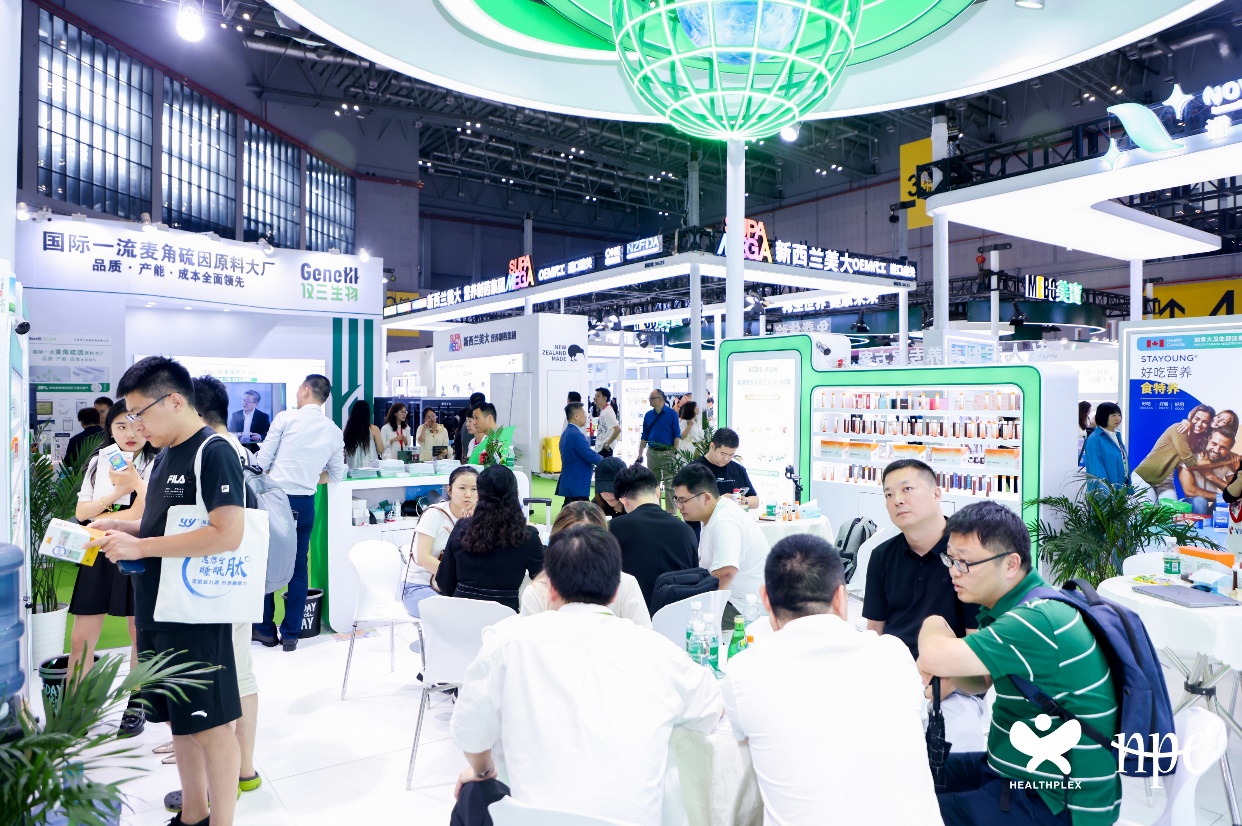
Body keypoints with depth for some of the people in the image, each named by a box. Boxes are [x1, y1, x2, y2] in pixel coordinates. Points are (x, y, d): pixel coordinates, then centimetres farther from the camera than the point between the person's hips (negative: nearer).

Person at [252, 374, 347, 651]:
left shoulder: (286, 417, -5)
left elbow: (261, 461, -4)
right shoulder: (334, 431, 6)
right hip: (305, 504, 3)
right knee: (298, 568, 11)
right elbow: (335, 475, 13)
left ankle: (266, 629, 20)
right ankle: (290, 634, 15)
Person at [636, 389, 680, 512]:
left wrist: (675, 452, -12)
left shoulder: (671, 413, -4)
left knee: (669, 484, -4)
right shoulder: (648, 415, 9)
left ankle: (670, 511, 0)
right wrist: (640, 455, 9)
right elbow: (644, 437, 13)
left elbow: (677, 435, -5)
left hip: (667, 452, -5)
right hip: (652, 453, 5)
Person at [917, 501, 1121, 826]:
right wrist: (949, 667, -10)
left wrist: (933, 627, -12)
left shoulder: (1039, 621, -28)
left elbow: (935, 657, -35)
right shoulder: (1019, 606, 3)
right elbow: (981, 681, 13)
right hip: (1015, 770, 9)